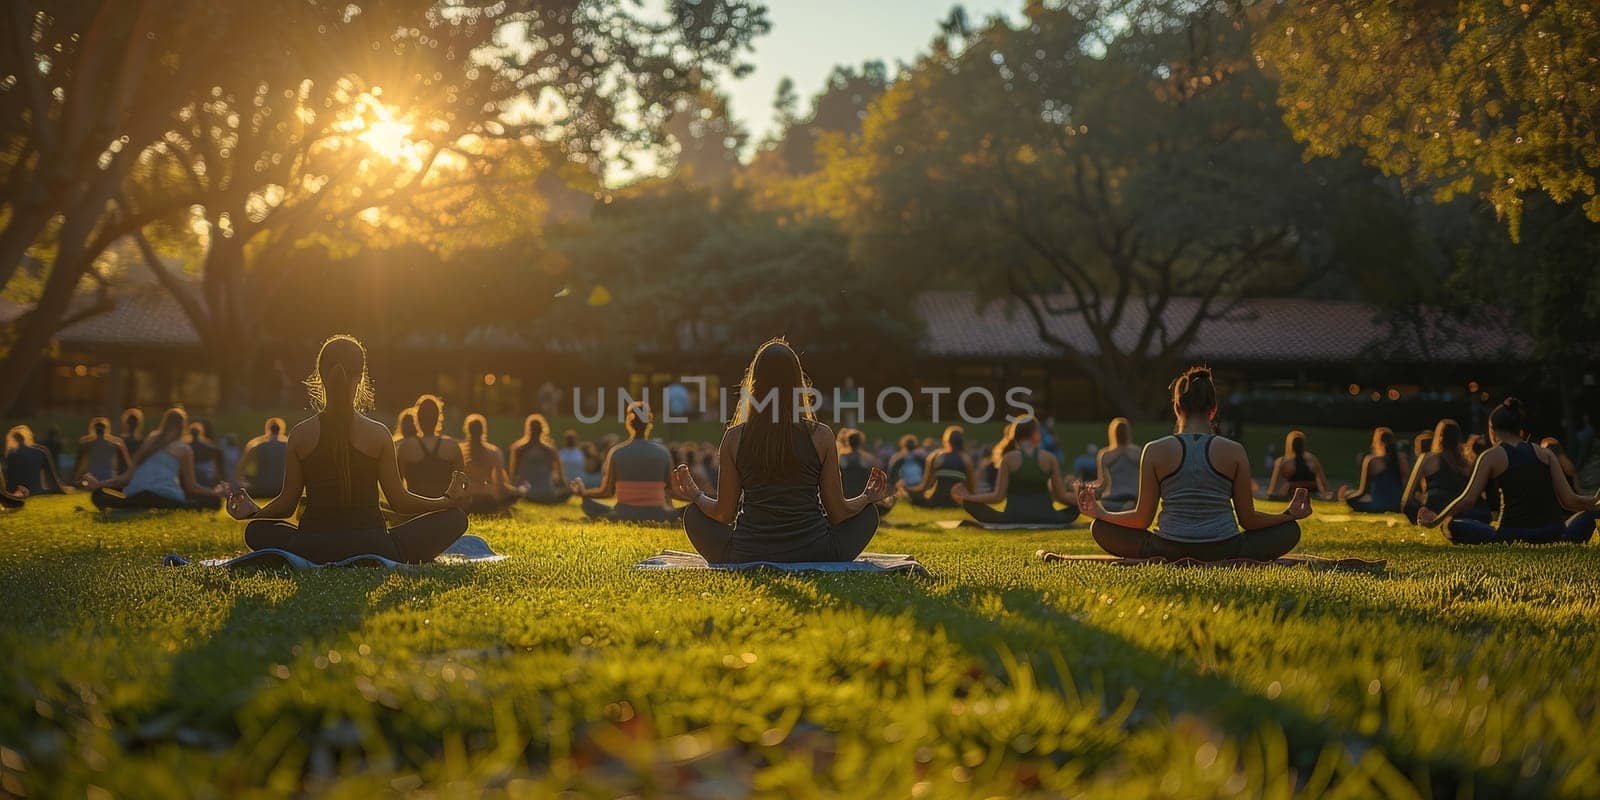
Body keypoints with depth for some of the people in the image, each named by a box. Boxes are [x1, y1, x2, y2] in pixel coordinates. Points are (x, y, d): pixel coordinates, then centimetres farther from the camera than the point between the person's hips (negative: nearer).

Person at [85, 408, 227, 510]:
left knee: (98, 496, 21)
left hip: (136, 496, 2)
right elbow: (191, 487, 9)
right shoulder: (184, 449, 11)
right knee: (214, 501, 12)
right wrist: (217, 493, 24)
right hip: (168, 498, -2)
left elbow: (127, 477, 19)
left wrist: (99, 484, 31)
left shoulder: (150, 440, 22)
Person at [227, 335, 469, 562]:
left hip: (313, 549, 2)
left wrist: (253, 513, 27)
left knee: (256, 531, 32)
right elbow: (400, 501, 2)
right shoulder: (378, 434, -3)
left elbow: (286, 504, 6)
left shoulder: (300, 434, 1)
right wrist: (449, 500, 16)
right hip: (372, 544, -2)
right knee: (455, 517, 10)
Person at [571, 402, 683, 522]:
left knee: (588, 504, 19)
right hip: (657, 518, 1)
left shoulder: (615, 452, -3)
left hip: (624, 517, -1)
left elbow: (606, 492, 3)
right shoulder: (663, 452, 0)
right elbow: (669, 490, 6)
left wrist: (583, 492, 21)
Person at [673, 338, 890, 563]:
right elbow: (838, 513, 2)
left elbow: (724, 514, 3)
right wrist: (869, 496, 23)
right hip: (814, 559, 0)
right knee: (868, 513, 26)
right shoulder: (821, 436, -5)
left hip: (747, 561, 0)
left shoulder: (735, 438, -3)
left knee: (694, 515, 27)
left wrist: (695, 494, 24)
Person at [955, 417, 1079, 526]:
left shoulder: (1008, 458, -1)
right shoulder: (1049, 458, 3)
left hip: (1014, 519, -1)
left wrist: (967, 498, 6)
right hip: (1045, 519, 1)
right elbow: (1061, 496, 4)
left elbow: (998, 496, -5)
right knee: (1076, 504, 28)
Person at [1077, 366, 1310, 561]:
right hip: (1224, 553, 0)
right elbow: (1247, 519, 4)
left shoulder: (1155, 451, -1)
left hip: (1168, 552, 0)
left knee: (1100, 529, 19)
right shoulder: (1234, 451, 0)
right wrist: (1290, 514, 20)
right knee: (1290, 530, 21)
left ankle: (1172, 564, 6)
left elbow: (1142, 518, 1)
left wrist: (1099, 514, 17)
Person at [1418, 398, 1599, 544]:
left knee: (1452, 526, 14)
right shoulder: (1545, 454, 12)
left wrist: (1435, 521, 7)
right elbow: (1569, 501, 7)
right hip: (1554, 537, 3)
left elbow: (1467, 499, -4)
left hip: (1512, 536, -3)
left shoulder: (1491, 457, 5)